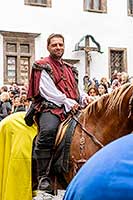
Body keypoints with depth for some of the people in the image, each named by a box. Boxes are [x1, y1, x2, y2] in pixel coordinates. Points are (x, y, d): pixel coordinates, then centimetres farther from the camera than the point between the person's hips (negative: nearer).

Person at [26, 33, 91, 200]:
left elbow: (76, 89, 25)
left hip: (72, 109, 7)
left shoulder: (70, 69, 29)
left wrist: (84, 97, 2)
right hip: (49, 108, -7)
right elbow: (47, 90, -6)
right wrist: (67, 102, -15)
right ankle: (44, 180, -31)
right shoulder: (42, 67, 7)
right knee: (48, 130, -36)